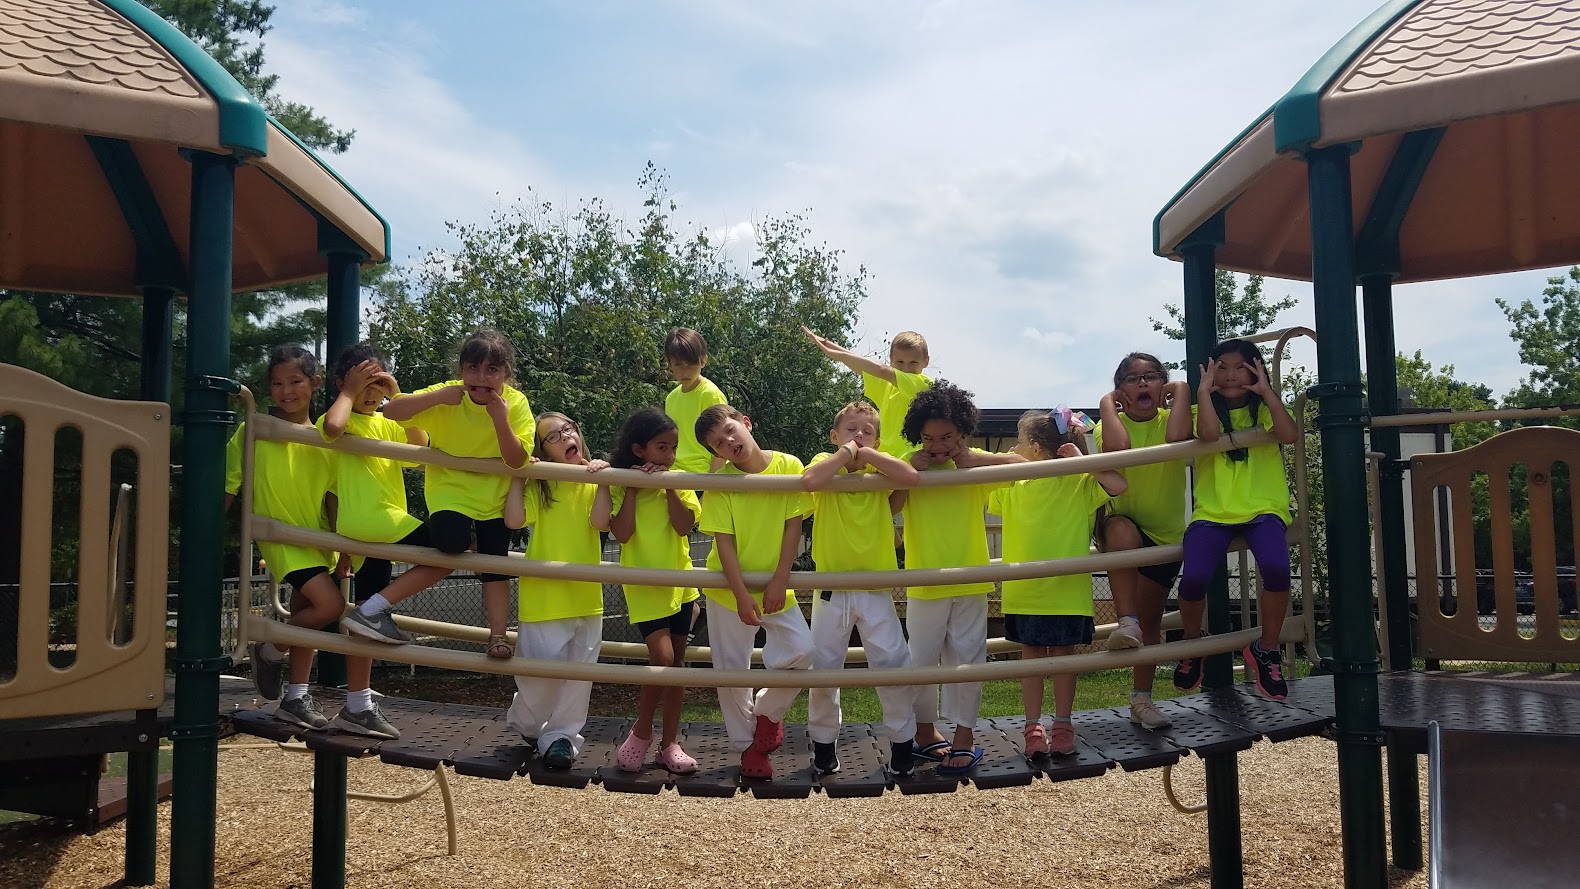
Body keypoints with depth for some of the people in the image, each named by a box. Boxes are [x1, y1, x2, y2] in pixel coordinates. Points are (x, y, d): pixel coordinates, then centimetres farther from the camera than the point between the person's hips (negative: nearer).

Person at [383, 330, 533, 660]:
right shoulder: (447, 395, -15)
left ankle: (497, 635, 10)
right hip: (450, 487, -1)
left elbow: (517, 460, -21)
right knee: (450, 539, -28)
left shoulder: (516, 403, -15)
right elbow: (391, 411, -22)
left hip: (495, 495, 1)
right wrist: (438, 397, -33)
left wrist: (500, 418, -34)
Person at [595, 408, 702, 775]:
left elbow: (684, 526, -13)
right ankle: (641, 731, 6)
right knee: (662, 658, -17)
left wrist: (668, 486, -19)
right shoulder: (620, 484, -5)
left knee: (676, 662, 9)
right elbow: (622, 533, -17)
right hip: (644, 586, -3)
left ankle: (669, 744, 20)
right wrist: (631, 488, -17)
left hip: (679, 583, 3)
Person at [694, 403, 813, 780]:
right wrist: (741, 594, -20)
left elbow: (793, 526, -7)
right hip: (730, 589, 0)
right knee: (731, 670, 4)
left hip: (775, 587, 1)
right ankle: (747, 745, 25)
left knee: (801, 651, -12)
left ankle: (766, 711, 18)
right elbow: (724, 541, -13)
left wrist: (779, 581, -13)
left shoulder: (788, 466, -9)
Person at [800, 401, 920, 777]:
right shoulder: (826, 464, 0)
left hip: (875, 588, 0)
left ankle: (901, 741, 16)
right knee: (823, 668, 7)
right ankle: (823, 741, 26)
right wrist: (846, 452, -15)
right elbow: (809, 481, -26)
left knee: (893, 663, -2)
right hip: (831, 588, 0)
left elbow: (911, 476, -23)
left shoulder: (880, 470, 1)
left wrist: (864, 452, -14)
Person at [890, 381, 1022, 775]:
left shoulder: (975, 464, -1)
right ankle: (925, 731, 24)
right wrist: (909, 469, -20)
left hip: (970, 581, 0)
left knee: (966, 658, 5)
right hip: (923, 583, 0)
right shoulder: (910, 465, -2)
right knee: (921, 660, 6)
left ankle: (965, 734, 18)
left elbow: (1022, 464, -13)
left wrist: (975, 460, -18)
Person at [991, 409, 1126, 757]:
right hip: (1023, 590, 3)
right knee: (1031, 656, 8)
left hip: (1066, 589, -3)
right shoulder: (1013, 484, 5)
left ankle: (1063, 725, 19)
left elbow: (1118, 484, -21)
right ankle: (1033, 726, 15)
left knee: (1063, 654, 7)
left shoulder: (1079, 483, -6)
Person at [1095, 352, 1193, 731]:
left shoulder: (1169, 420, -7)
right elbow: (1117, 446, -35)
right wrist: (1106, 402, -22)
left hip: (1166, 535, 2)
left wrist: (1182, 390, -22)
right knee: (1123, 529, -40)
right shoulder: (1113, 423, -9)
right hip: (1120, 525, -2)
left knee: (1150, 618, 9)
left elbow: (1177, 438, -34)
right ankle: (1126, 623, -37)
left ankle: (1141, 699, 25)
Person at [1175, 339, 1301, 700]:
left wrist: (1266, 391, -8)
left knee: (1276, 568, -31)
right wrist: (1203, 391, -8)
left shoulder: (1264, 410, 13)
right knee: (1193, 577, -24)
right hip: (1213, 512, 0)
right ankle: (1192, 644, 9)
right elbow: (1209, 433, -13)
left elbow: (1290, 435, -10)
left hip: (1263, 509, 0)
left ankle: (1266, 649, -5)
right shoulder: (1206, 411, 12)